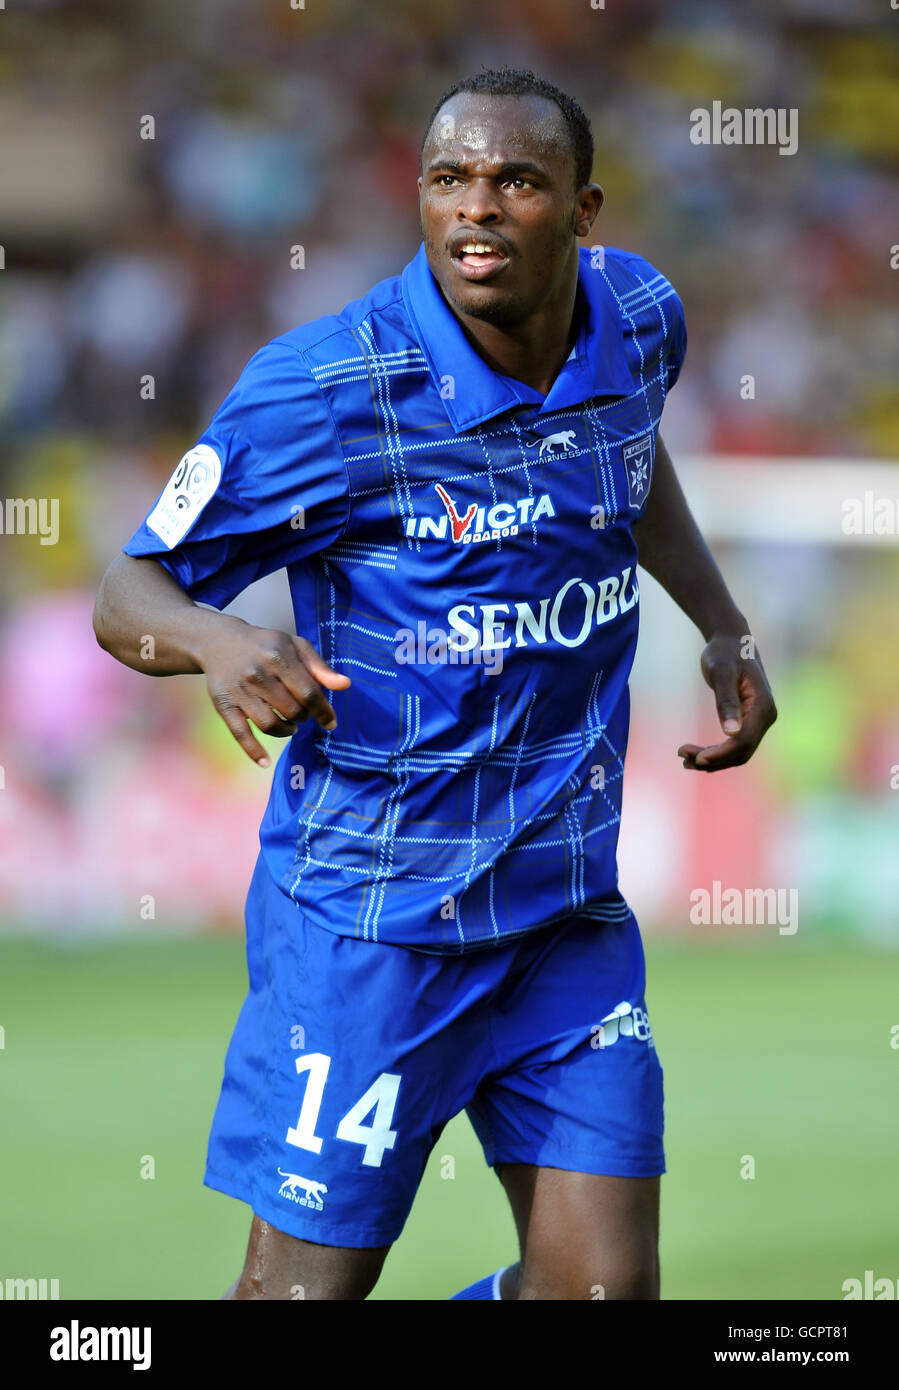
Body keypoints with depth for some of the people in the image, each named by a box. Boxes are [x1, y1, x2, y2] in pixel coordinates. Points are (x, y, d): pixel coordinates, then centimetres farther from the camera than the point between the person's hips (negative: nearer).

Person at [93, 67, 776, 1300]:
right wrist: (220, 644, -33)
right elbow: (128, 598, -11)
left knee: (604, 1286, 0)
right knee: (311, 1281, 0)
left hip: (569, 902, 5)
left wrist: (723, 627, 13)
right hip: (370, 907, -5)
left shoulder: (638, 316, -1)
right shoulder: (322, 391, -17)